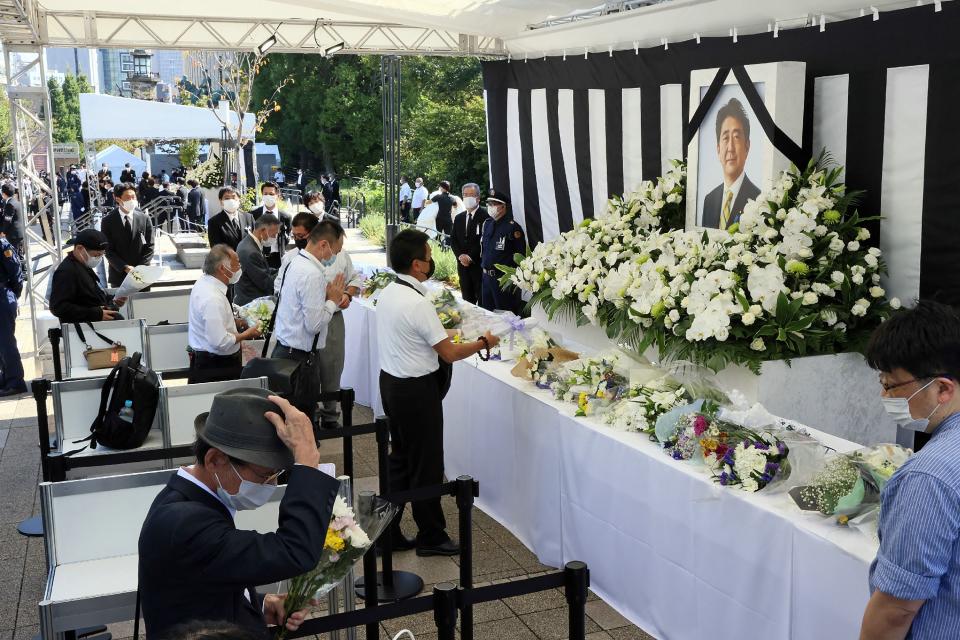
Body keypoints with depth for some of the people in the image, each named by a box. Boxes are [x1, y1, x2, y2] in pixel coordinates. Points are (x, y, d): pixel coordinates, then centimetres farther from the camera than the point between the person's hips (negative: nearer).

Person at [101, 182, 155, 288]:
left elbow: (149, 247, 1)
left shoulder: (144, 218, 1)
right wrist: (125, 267, -16)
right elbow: (108, 250, -4)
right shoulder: (108, 221, -2)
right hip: (118, 275, -1)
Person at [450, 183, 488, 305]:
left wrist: (471, 256, -15)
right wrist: (460, 255, -5)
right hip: (463, 264, 6)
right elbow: (453, 240, 12)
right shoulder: (459, 218, 15)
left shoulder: (486, 215, -7)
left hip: (480, 264, -6)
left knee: (482, 300, -4)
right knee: (467, 299, 9)